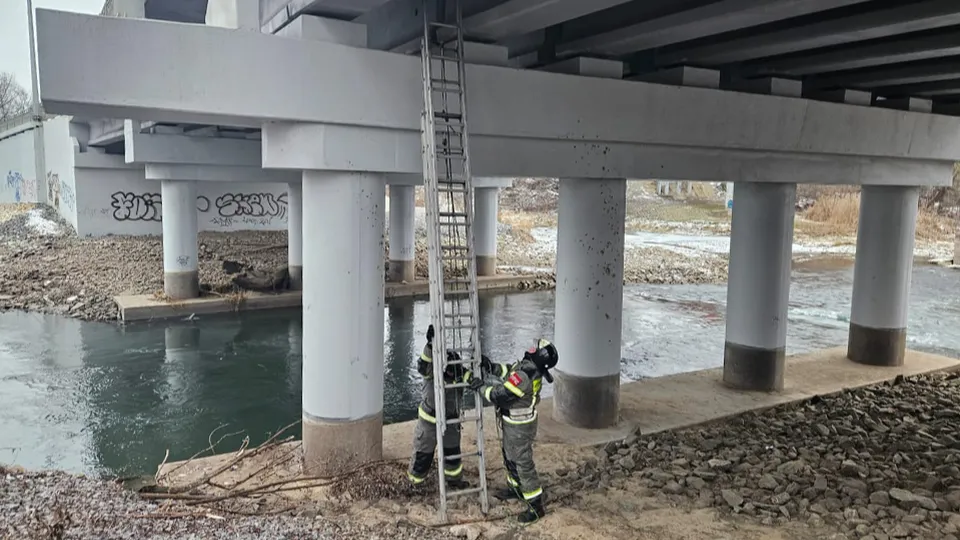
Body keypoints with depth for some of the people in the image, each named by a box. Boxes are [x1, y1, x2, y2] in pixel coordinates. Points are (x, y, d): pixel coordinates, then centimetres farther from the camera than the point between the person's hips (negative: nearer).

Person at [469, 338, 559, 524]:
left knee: (523, 464, 2)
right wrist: (490, 366, 5)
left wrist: (481, 386, -16)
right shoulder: (531, 368, -5)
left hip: (519, 428, -10)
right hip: (515, 424, 10)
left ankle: (536, 506, 15)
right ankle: (515, 489, 47)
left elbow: (499, 395, -30)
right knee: (509, 456, 27)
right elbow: (509, 372, 14)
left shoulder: (524, 376, -35)